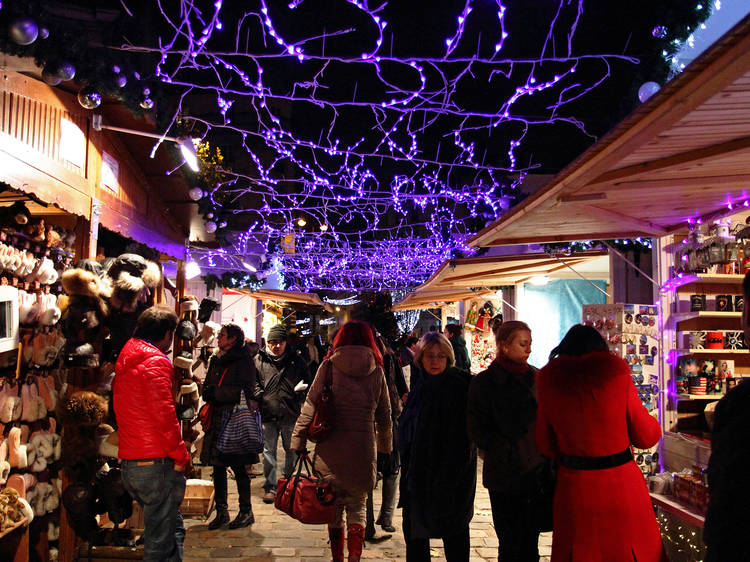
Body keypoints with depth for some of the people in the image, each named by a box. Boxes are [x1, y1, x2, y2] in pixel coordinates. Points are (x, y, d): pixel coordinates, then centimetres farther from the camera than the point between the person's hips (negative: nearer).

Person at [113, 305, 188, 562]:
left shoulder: (124, 362, 16)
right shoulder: (156, 361, -13)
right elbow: (163, 415, -20)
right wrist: (180, 456, -11)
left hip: (129, 463, 9)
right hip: (156, 463, -9)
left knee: (173, 529, 20)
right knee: (161, 541, -1)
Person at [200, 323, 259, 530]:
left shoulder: (243, 360, -6)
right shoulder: (215, 360, 16)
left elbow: (243, 392, -13)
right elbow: (208, 387, 18)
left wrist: (215, 393, -11)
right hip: (217, 418, 7)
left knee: (237, 466, -1)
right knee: (218, 466, 9)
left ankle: (246, 512, 11)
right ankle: (221, 511, 20)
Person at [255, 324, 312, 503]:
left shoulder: (297, 361, 5)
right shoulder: (259, 361, 5)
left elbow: (308, 381, 13)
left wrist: (300, 389, -8)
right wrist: (259, 395, -7)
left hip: (291, 414, 1)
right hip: (268, 414, 0)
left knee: (292, 450, 13)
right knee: (269, 451, 1)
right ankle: (270, 487, 12)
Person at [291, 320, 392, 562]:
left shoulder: (329, 366, -5)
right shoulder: (376, 372, 1)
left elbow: (309, 408, -4)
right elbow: (384, 416, 9)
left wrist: (298, 442, 3)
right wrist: (385, 447, 20)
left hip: (331, 451, -1)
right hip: (363, 451, 1)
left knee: (334, 506, 15)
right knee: (357, 506, 15)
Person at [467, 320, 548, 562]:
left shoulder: (535, 377, 7)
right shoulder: (485, 382, -7)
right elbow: (477, 430, -10)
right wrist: (509, 451, -16)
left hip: (538, 471, 4)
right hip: (506, 475, -4)